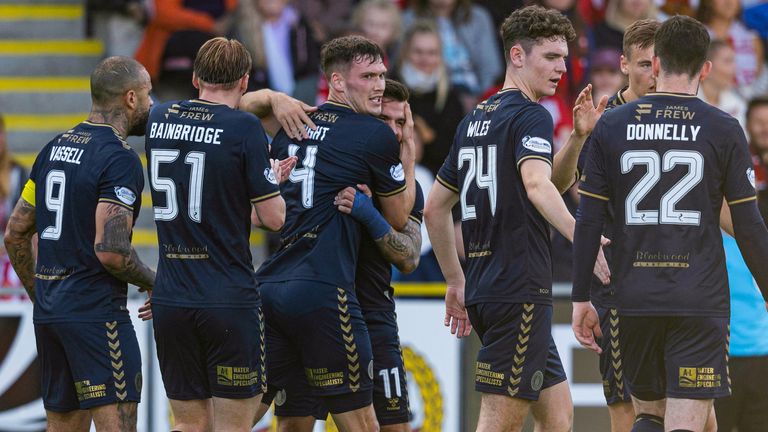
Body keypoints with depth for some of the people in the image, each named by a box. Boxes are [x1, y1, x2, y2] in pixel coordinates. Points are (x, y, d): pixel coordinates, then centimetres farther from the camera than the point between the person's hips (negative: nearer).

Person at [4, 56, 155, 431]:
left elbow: (15, 233, 16)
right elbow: (110, 251, -21)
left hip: (48, 312, 8)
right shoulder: (119, 160, -13)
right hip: (96, 312, -8)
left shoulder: (54, 148, 13)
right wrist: (154, 283, -3)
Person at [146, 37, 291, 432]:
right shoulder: (245, 128, -10)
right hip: (229, 300, -5)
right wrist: (273, 181, 12)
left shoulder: (160, 119, 6)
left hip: (170, 299, 5)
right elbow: (273, 218, -7)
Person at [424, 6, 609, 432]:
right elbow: (537, 186, -28)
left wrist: (456, 281, 29)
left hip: (484, 292, 9)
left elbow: (435, 208, 23)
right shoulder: (531, 116, -9)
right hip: (521, 290, -9)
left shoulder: (474, 120, 18)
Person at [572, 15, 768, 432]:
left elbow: (588, 221, 3)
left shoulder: (611, 126, 4)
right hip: (701, 302, -2)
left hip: (635, 300, 2)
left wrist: (581, 299, 10)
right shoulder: (723, 131, -2)